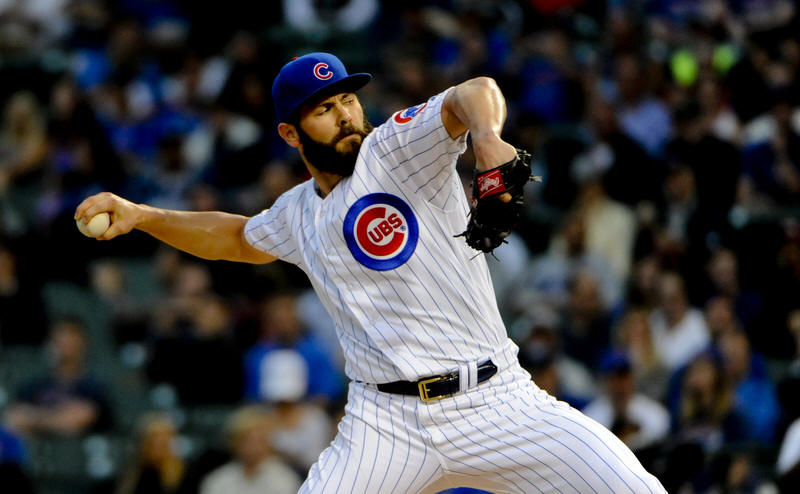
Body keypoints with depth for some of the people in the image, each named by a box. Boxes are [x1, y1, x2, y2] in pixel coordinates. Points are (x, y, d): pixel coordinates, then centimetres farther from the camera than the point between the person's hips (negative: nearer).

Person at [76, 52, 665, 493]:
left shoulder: (398, 147, -2)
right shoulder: (298, 215, 15)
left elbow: (474, 96, -22)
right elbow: (237, 237, 37)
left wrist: (486, 137, -45)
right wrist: (138, 216, 26)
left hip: (495, 402, -3)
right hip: (389, 425, 3)